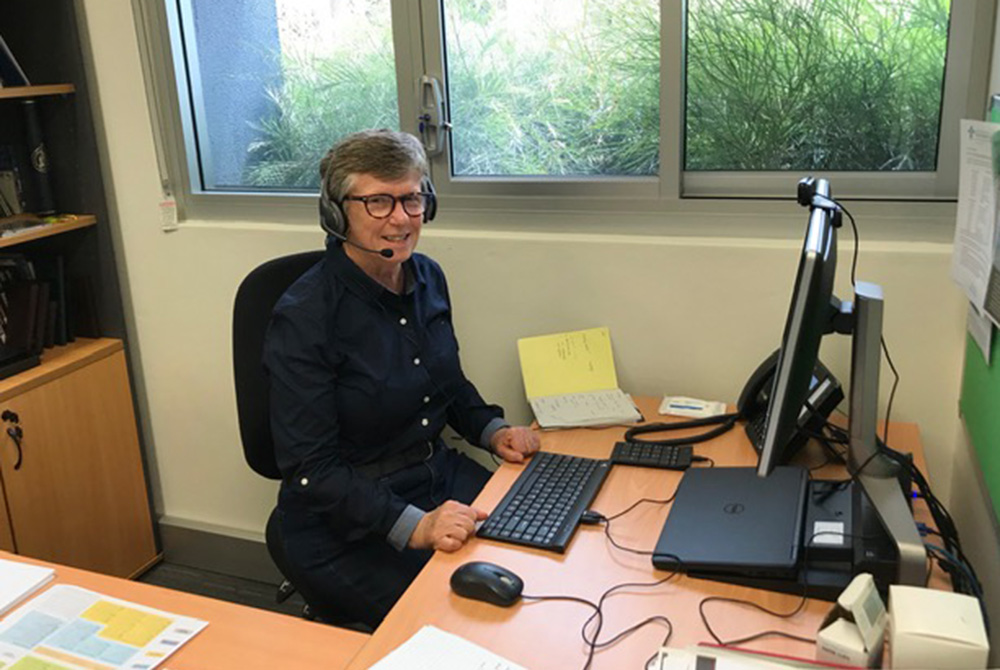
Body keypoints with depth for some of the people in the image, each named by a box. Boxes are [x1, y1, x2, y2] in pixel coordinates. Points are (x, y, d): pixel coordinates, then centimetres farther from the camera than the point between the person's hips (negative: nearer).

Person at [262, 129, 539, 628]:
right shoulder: (303, 318, -19)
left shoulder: (428, 277, 2)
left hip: (439, 474, 7)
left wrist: (493, 430, 1)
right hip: (343, 527, -6)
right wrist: (413, 526, -29)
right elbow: (310, 471, -19)